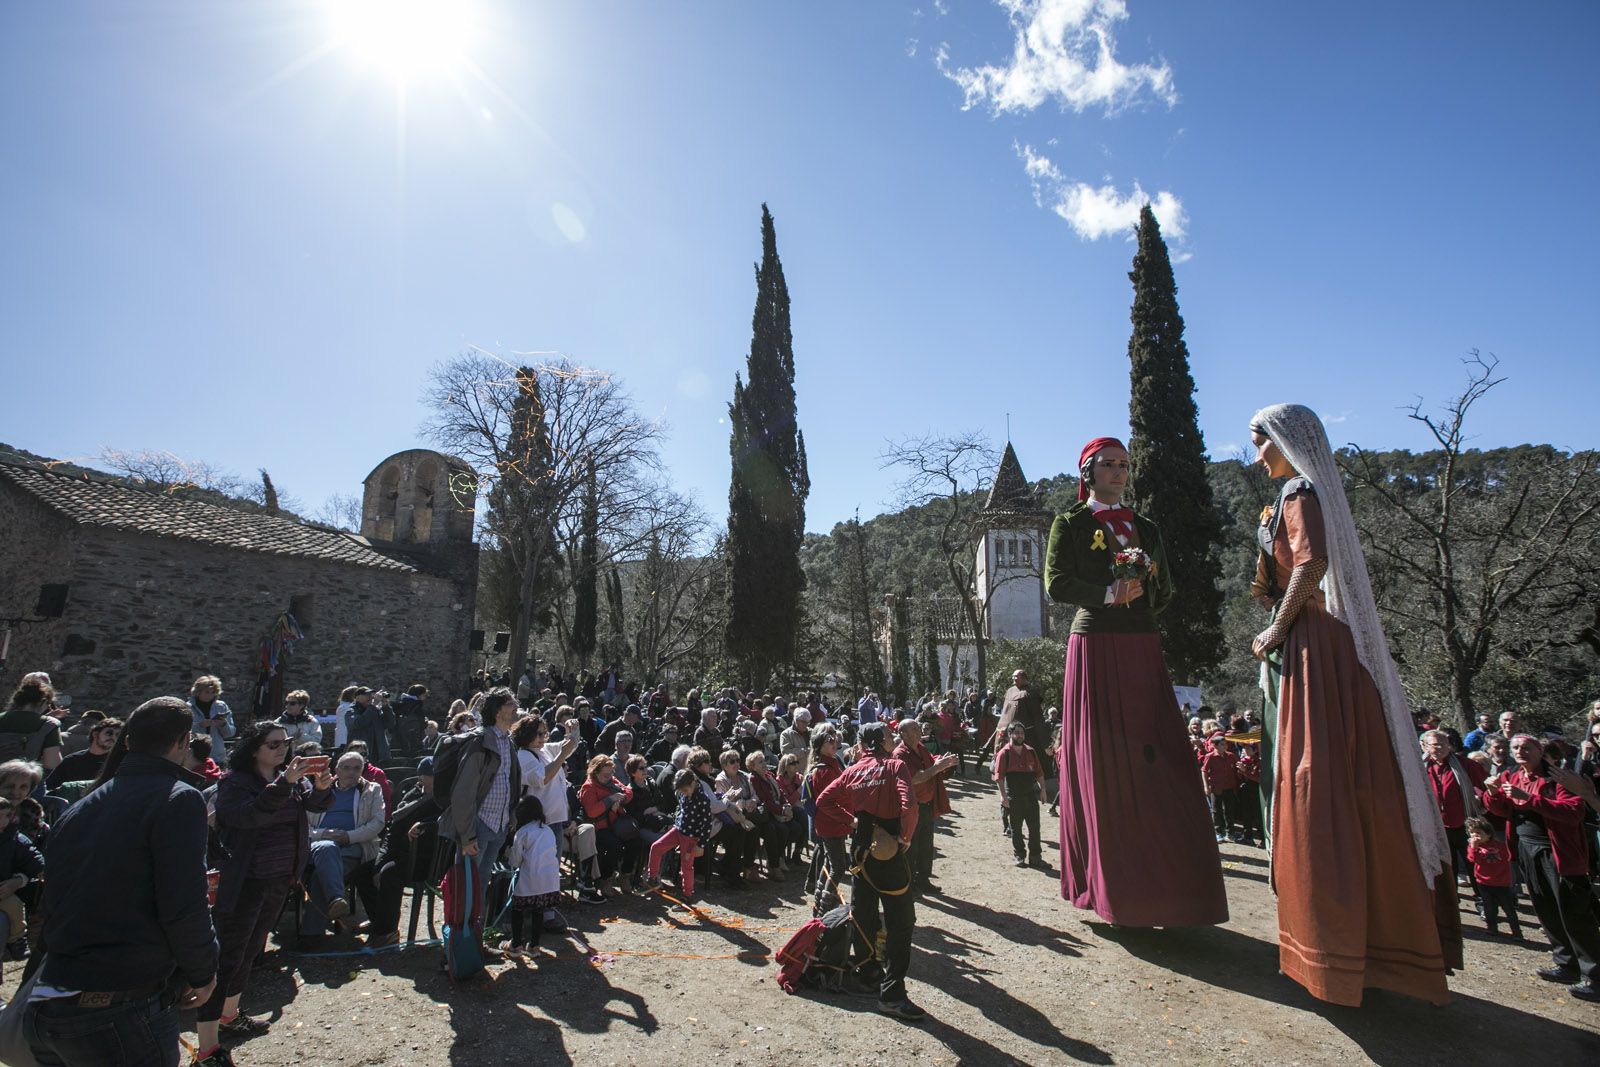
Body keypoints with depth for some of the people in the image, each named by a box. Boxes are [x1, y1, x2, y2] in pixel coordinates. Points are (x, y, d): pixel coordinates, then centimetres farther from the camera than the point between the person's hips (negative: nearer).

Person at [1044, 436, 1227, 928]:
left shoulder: (1145, 528, 20)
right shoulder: (1070, 525, 7)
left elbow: (1164, 592, 16)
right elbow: (1056, 583, -5)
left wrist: (1139, 599, -5)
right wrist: (1110, 594, -16)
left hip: (1142, 650, 4)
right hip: (1095, 648, -4)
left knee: (1158, 763, -1)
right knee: (1105, 763, -4)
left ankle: (1165, 884, 6)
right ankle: (1112, 889, 4)